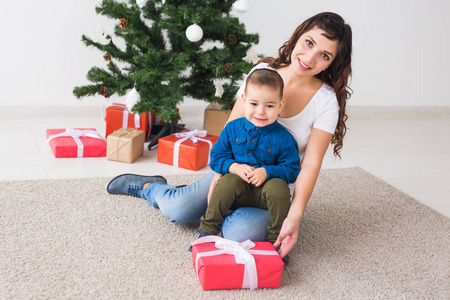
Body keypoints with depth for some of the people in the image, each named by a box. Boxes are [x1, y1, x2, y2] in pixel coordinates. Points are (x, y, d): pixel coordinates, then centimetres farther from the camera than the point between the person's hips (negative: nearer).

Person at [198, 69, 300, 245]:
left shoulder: (283, 137, -7)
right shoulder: (232, 128, 0)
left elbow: (292, 169, -4)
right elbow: (217, 156, 5)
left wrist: (267, 172, -22)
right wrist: (234, 167, -16)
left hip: (265, 194, -1)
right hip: (238, 190, 1)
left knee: (278, 186, -32)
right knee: (228, 181, -31)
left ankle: (276, 238, -13)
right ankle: (208, 229, -16)